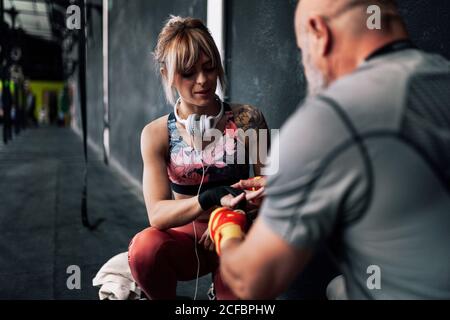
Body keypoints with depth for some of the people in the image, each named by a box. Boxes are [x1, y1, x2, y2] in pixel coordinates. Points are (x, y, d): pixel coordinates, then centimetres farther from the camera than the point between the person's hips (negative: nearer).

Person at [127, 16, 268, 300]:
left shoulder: (247, 120, -8)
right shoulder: (156, 135, -7)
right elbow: (157, 214, -16)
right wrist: (212, 198, -34)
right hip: (186, 237, 1)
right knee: (145, 245, -30)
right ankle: (167, 298, 0)